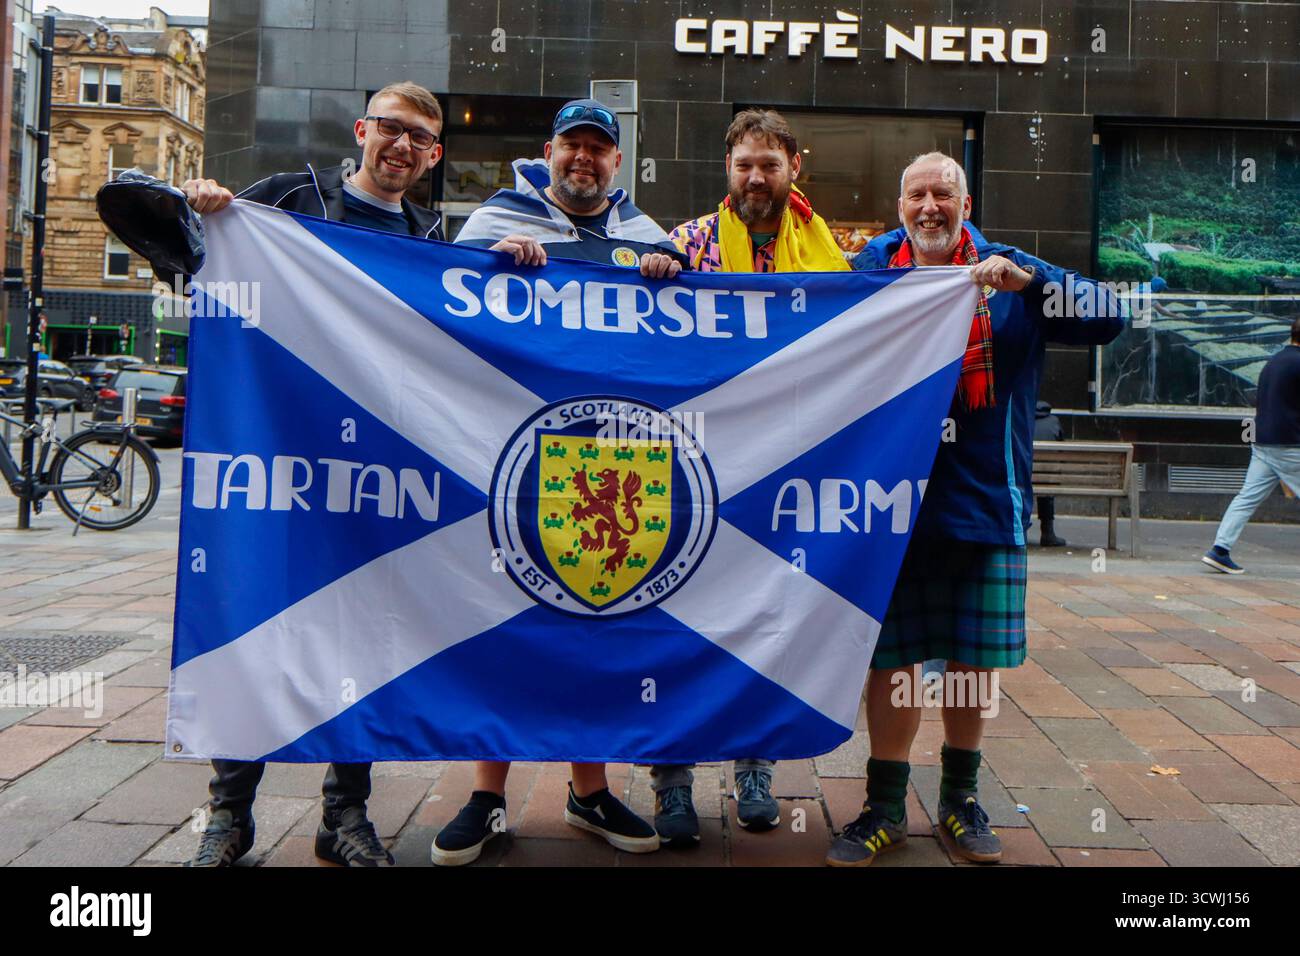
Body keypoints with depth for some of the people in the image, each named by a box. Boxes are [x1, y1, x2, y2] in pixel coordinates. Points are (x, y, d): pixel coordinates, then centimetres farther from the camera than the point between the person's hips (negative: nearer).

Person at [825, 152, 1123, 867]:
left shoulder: (1008, 274, 5)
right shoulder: (870, 271, 6)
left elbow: (1106, 318, -4)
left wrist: (1027, 281, -18)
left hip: (984, 502, 1)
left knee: (973, 658, 10)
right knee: (890, 656, 5)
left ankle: (960, 797, 31)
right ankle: (885, 808, 21)